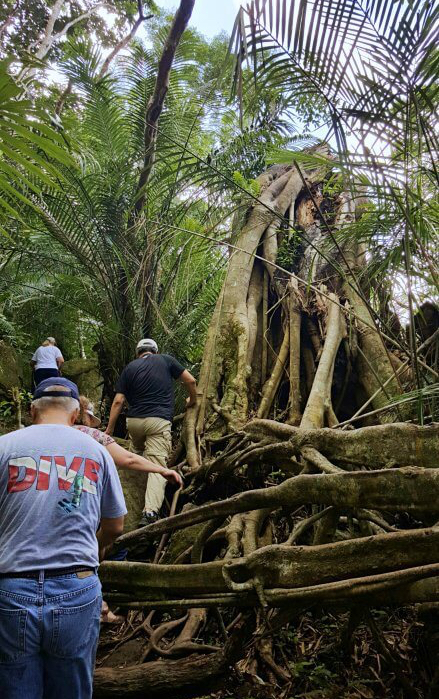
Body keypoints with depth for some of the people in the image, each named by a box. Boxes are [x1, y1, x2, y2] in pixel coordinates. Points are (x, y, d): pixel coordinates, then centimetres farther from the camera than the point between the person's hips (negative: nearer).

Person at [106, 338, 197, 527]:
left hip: (134, 421, 3)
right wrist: (192, 400, 29)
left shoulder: (130, 368, 13)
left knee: (137, 454, 29)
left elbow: (118, 401, 5)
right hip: (159, 421, -2)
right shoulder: (166, 360, 11)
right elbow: (190, 381, 11)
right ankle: (150, 512, -21)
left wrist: (109, 429, 8)